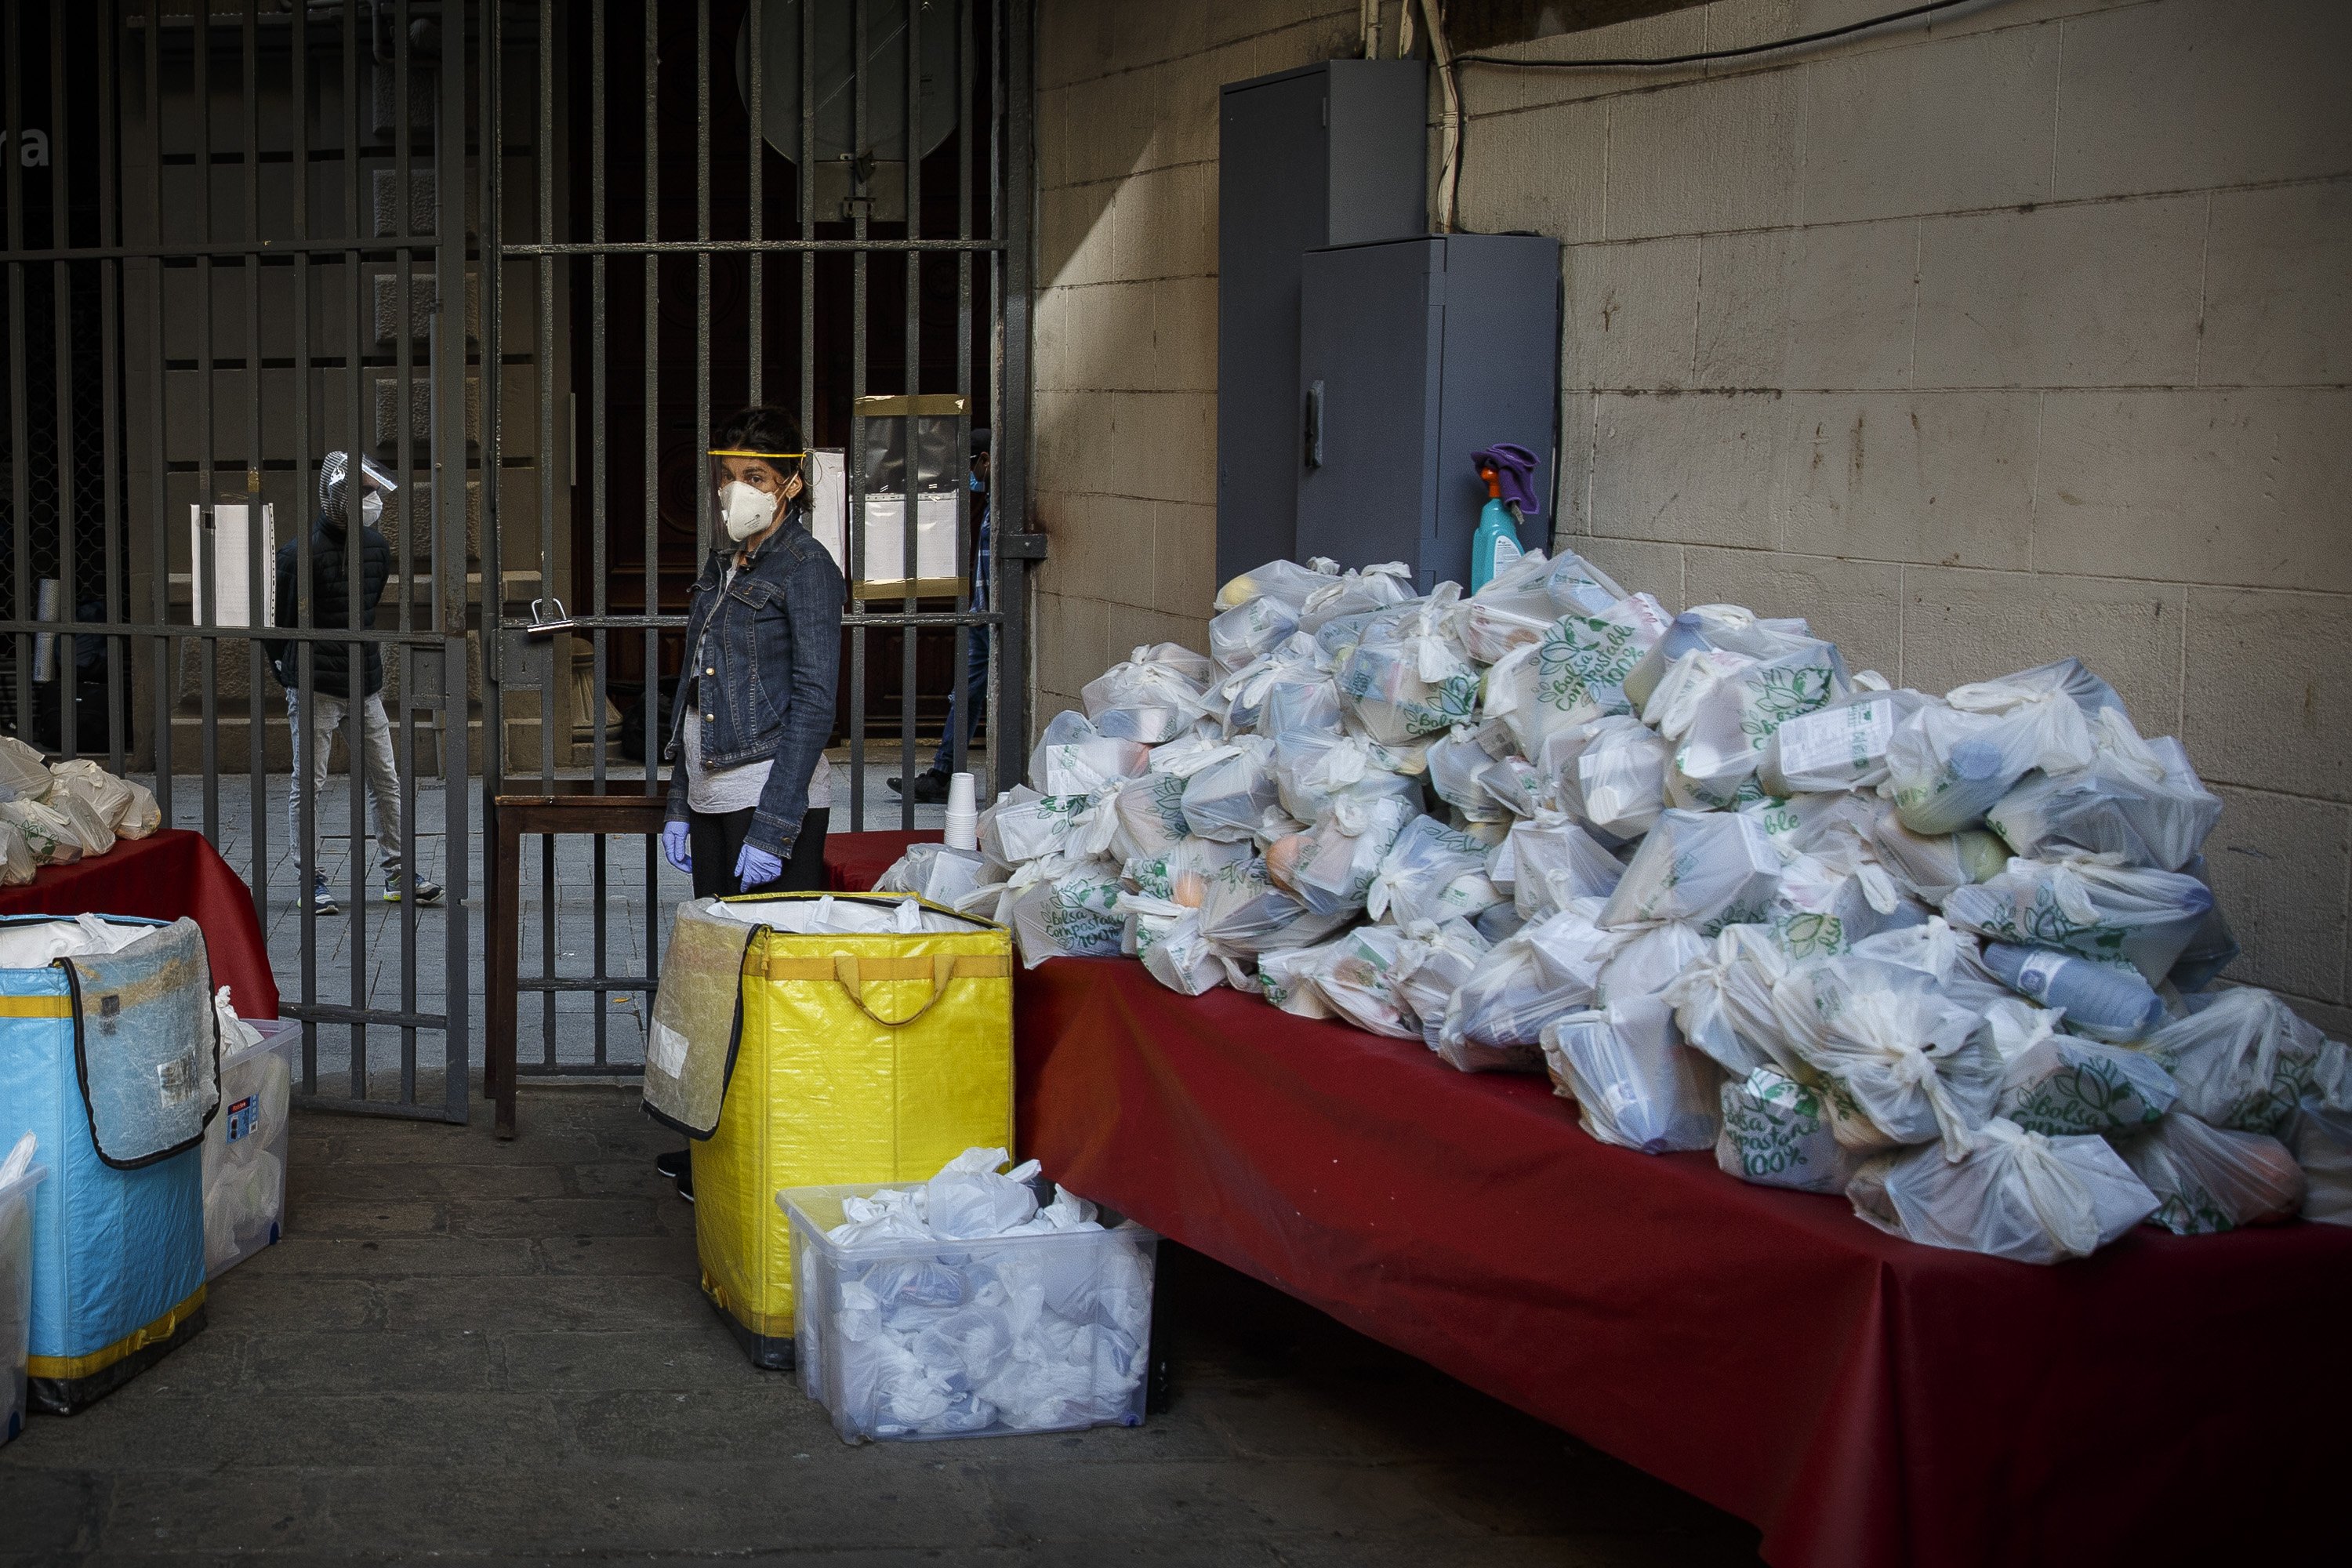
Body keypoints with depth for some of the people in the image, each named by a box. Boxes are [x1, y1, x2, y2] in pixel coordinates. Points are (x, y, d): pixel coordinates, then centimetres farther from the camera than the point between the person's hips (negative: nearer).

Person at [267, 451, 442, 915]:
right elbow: (279, 618, -5)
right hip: (316, 686, -7)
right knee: (309, 784, -1)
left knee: (386, 780, 8)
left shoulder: (375, 547, 8)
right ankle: (311, 881, 5)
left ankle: (398, 874, 16)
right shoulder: (302, 553, -14)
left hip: (364, 684, 7)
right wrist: (288, 671, 2)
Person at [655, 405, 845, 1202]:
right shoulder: (722, 566, 16)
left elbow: (812, 705, -14)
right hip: (715, 803, 8)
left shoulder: (804, 569, -9)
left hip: (776, 804, -8)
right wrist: (680, 805, 15)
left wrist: (773, 829, -18)